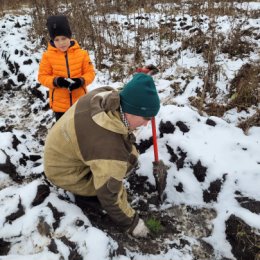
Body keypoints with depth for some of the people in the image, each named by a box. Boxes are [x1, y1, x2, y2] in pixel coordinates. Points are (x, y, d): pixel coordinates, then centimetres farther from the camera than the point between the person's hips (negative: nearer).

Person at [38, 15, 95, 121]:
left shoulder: (81, 53, -5)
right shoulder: (48, 56, -7)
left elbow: (90, 72, -1)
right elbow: (42, 76, -2)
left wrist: (81, 81, -22)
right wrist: (56, 81, -22)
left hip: (80, 102, 1)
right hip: (59, 104, 0)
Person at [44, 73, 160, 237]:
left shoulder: (105, 95, -18)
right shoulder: (110, 151, -39)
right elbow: (109, 197, -26)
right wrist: (131, 222, -11)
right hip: (64, 172, -7)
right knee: (129, 159, -13)